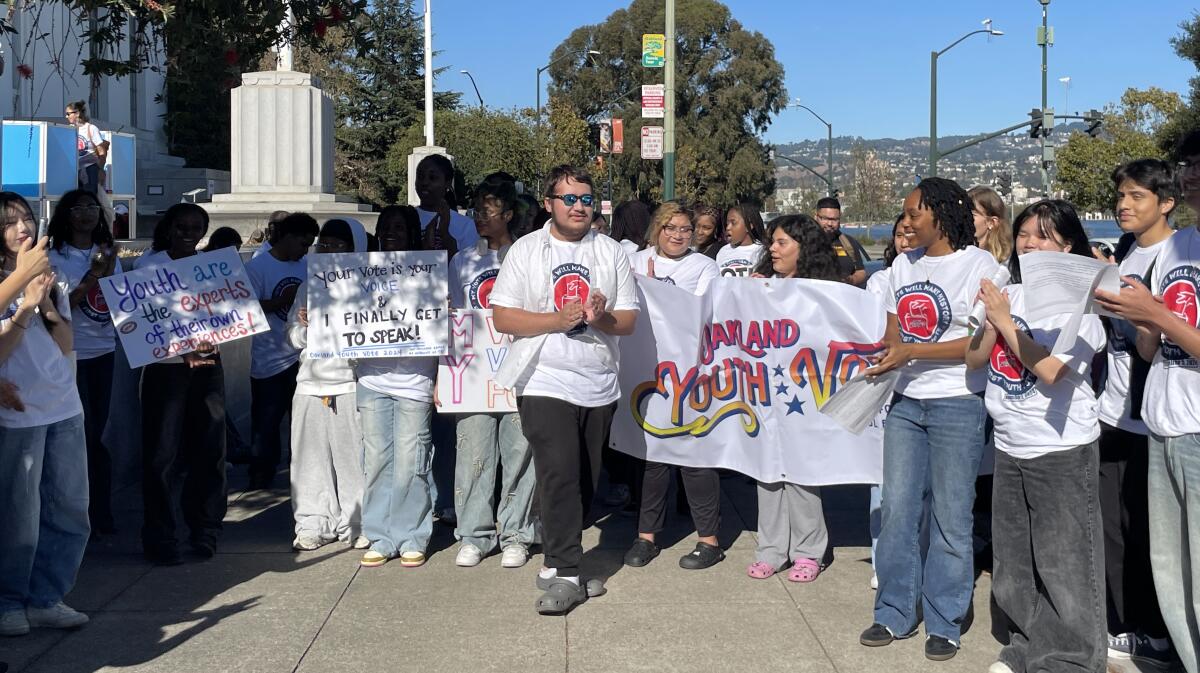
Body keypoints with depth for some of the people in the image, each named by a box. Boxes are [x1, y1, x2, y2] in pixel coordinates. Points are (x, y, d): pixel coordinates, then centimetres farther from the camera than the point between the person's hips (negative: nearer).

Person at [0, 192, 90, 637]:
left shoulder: (46, 277, 12)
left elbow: (66, 346, 8)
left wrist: (47, 305, -7)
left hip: (64, 408, 6)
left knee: (70, 509, 6)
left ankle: (45, 599, 16)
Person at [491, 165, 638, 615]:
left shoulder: (611, 252, 10)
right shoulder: (526, 251, 3)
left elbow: (628, 321, 8)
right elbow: (503, 318, -3)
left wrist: (601, 317, -14)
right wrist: (558, 320, -16)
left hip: (599, 386, 4)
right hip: (545, 384, -4)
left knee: (584, 483, 10)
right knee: (559, 476, -14)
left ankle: (558, 559, 26)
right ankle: (567, 574, -12)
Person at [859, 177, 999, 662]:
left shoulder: (978, 265, -7)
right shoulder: (903, 266, 12)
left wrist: (912, 352, -19)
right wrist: (883, 356, -5)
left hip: (958, 405, -5)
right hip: (906, 402, 5)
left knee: (950, 518, 2)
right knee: (897, 509, 6)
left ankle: (945, 623, 14)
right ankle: (894, 614, 18)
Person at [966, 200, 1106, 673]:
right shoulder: (1008, 295, 7)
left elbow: (1051, 372, -19)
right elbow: (974, 361, 5)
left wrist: (1005, 321, -16)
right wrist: (990, 319, -11)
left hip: (1062, 449, -6)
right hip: (1009, 447, 6)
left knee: (1064, 565, -1)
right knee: (1014, 564, 15)